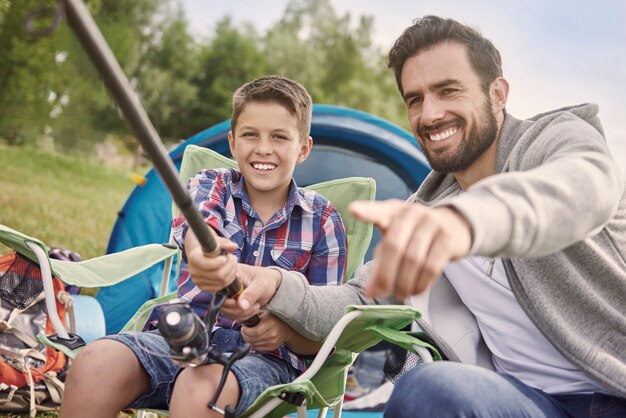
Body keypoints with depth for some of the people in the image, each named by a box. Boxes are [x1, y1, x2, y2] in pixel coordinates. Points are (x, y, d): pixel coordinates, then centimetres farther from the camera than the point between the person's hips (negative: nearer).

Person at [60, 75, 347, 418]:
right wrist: (201, 250, -47)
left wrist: (285, 330, -22)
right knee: (95, 362, -27)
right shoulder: (210, 185, 5)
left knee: (199, 387, -37)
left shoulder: (322, 220, 2)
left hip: (263, 354, -2)